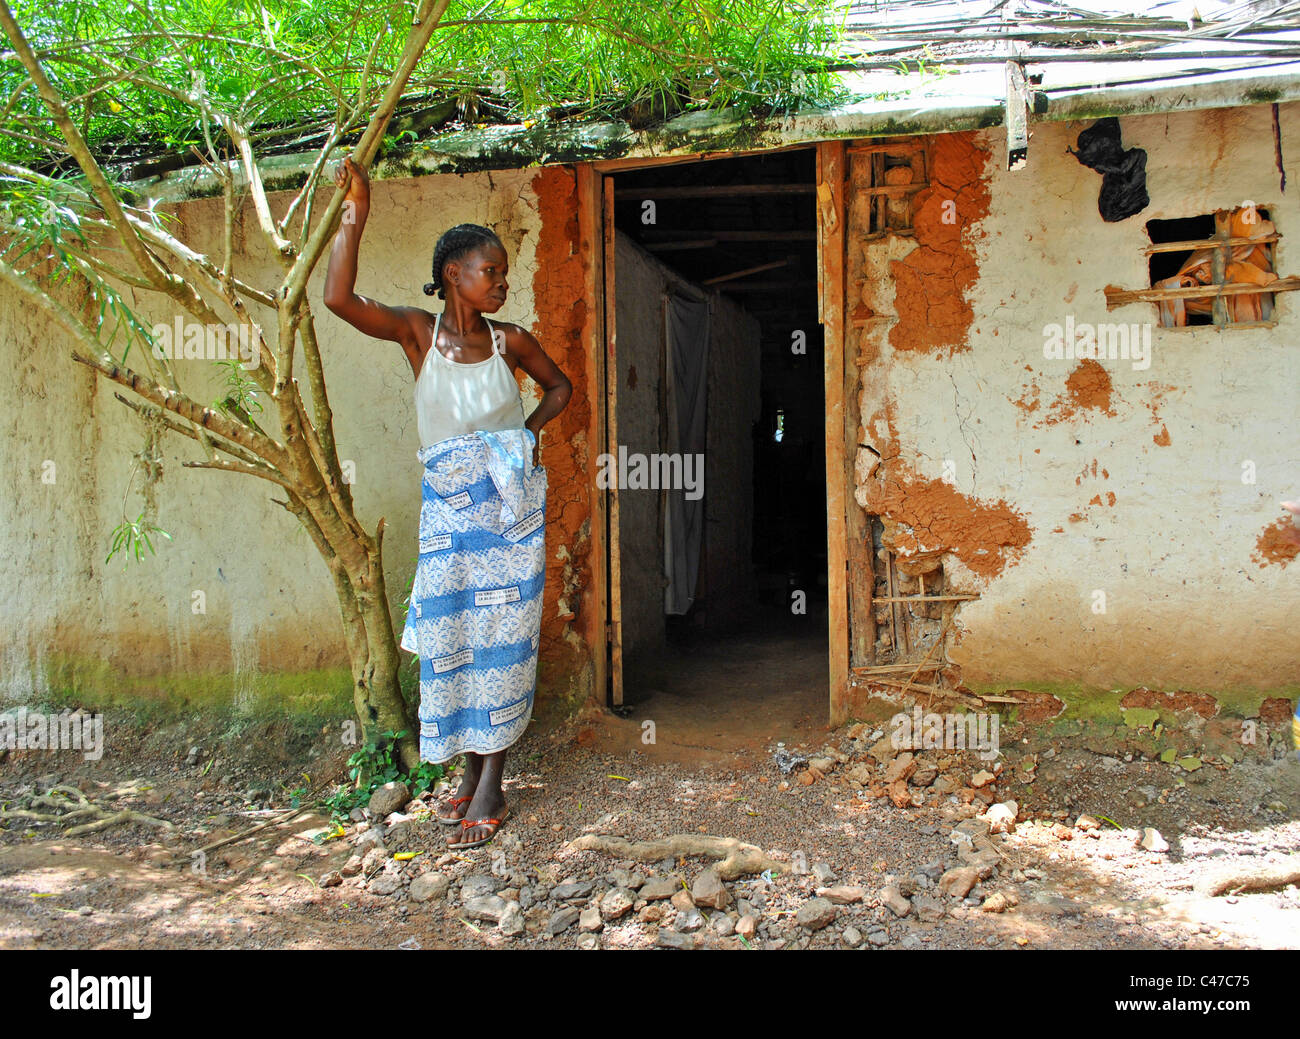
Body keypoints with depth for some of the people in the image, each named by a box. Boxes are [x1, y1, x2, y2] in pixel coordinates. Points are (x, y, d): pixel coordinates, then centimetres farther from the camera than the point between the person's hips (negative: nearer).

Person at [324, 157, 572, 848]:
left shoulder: (509, 340, 3)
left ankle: (491, 788, 6)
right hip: (448, 503, 0)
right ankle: (470, 773, 19)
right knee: (451, 635, 4)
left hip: (510, 501, 0)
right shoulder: (418, 332, -1)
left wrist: (529, 430, 3)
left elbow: (559, 386, 20)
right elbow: (338, 297, -16)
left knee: (501, 634, 0)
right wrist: (354, 213, -18)